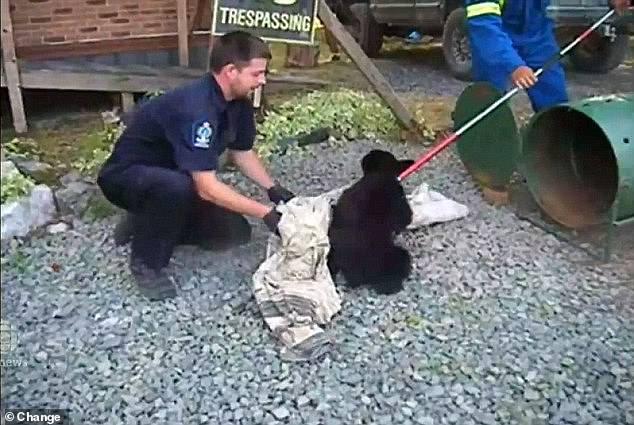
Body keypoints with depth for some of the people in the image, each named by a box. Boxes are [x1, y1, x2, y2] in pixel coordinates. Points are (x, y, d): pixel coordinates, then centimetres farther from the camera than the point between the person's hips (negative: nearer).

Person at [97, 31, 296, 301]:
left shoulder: (237, 102, -8)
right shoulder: (196, 109, -35)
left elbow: (242, 152, 6)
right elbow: (207, 187, -36)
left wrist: (273, 189, -8)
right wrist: (265, 213, -33)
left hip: (173, 175, 8)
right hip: (126, 176, -8)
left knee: (235, 234, -1)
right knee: (178, 186, -41)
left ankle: (149, 223, 14)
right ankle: (146, 262, -14)